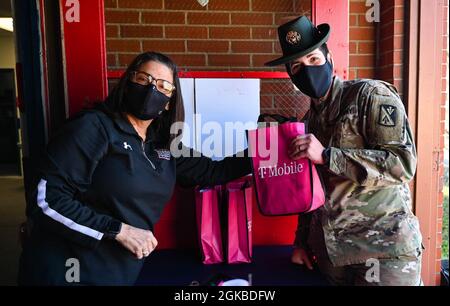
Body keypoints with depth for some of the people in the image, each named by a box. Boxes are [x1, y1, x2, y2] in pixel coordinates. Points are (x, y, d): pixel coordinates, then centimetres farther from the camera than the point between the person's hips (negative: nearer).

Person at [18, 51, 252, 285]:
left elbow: (211, 171, 12)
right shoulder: (94, 127, -14)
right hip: (68, 272, -6)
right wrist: (119, 230, -21)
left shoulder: (165, 146, 6)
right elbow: (46, 200, -20)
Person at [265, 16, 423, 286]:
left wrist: (326, 156, -23)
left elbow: (403, 163, -20)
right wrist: (302, 241, 14)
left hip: (382, 247, -6)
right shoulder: (309, 120, 11)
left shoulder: (371, 95, -9)